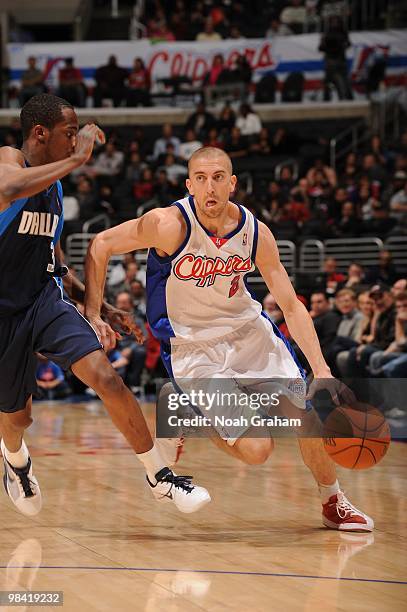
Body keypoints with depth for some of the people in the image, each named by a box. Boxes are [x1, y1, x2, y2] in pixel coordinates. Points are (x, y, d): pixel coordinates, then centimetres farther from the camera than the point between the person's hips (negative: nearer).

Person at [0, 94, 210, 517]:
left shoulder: (55, 186, 10)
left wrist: (102, 309, 17)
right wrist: (76, 159, -32)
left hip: (46, 301, 5)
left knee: (104, 376, -17)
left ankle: (160, 478, -9)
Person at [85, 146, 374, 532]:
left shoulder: (256, 233, -11)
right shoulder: (170, 225, -23)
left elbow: (291, 306, -7)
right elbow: (101, 245, -11)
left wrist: (321, 370, -17)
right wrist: (92, 314, -14)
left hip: (248, 330, 4)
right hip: (192, 345, -4)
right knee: (255, 449, -14)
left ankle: (334, 504, 23)